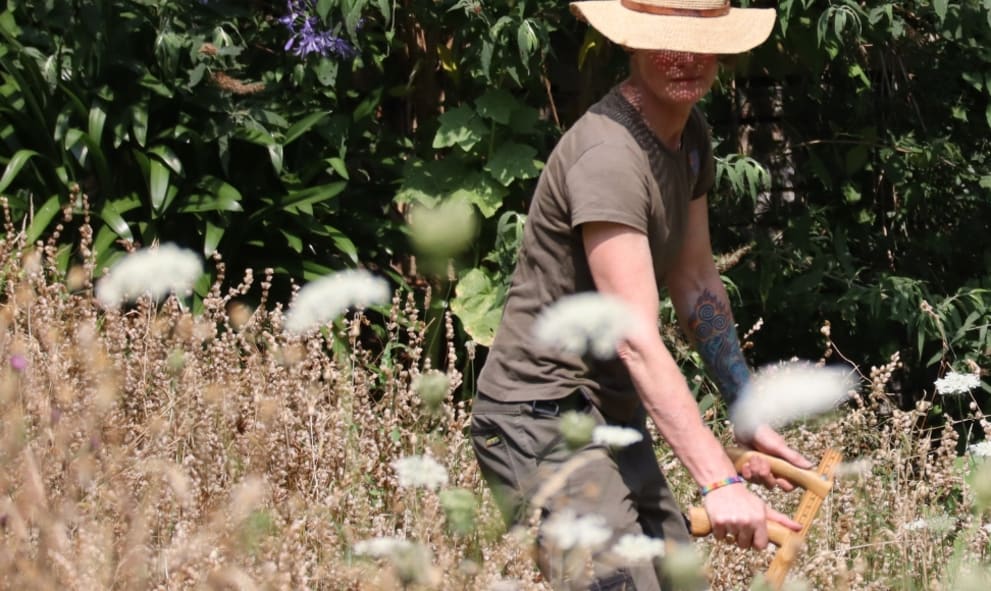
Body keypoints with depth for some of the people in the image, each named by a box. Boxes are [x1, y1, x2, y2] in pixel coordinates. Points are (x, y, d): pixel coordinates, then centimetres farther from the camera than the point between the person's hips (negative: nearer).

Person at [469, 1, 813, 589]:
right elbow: (637, 341, -31)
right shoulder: (607, 157, -24)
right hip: (543, 419, -10)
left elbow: (697, 283, 18)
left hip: (615, 418, 10)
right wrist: (719, 481, -37)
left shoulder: (691, 133, 8)